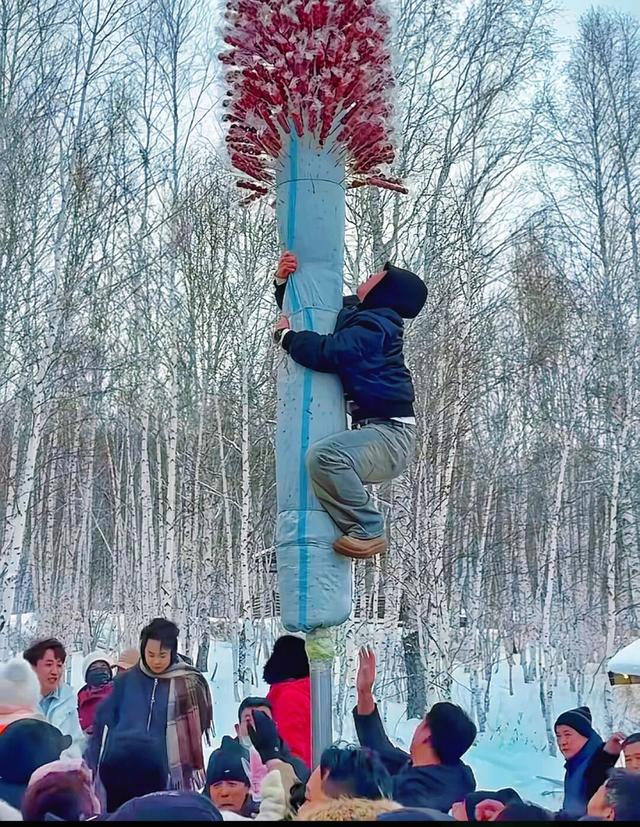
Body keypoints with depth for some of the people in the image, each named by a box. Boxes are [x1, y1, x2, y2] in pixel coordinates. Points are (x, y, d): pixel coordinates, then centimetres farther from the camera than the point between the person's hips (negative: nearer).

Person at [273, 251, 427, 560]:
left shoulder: (372, 325, -13)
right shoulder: (354, 313, 17)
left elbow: (327, 352, -26)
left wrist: (284, 335, -9)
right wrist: (284, 281, 9)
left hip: (389, 433, -11)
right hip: (371, 431, 11)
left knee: (324, 455, -37)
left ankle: (369, 530, -23)